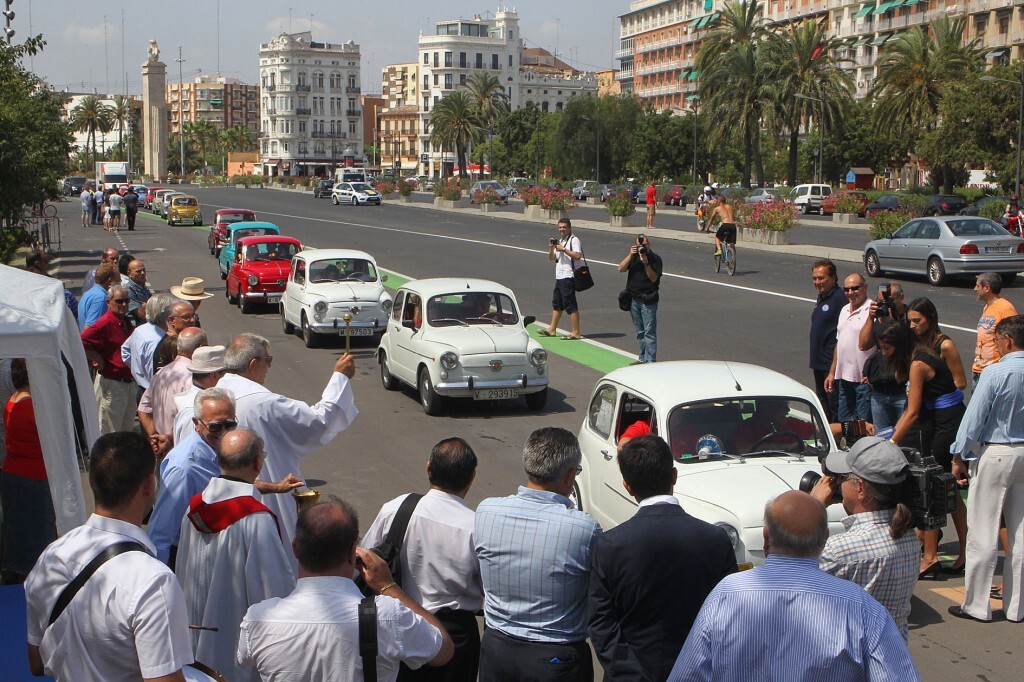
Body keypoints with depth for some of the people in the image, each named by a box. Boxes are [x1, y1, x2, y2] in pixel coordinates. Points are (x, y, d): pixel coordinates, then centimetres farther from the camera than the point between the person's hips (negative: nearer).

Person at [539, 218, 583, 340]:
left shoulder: (574, 240, -7)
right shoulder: (559, 241, 22)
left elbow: (577, 255, -21)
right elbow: (551, 258, 21)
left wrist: (563, 249, -18)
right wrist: (552, 248, 3)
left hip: (568, 277, -9)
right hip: (559, 276, 9)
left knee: (570, 305, -9)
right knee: (556, 303, 15)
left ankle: (576, 332, -6)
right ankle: (552, 329, 23)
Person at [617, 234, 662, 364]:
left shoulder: (655, 258, -5)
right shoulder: (633, 256, 10)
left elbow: (653, 278, -13)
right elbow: (621, 269, -3)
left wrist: (646, 263, -23)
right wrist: (630, 255, -13)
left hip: (648, 299, -5)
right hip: (633, 299, 6)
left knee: (649, 331, -8)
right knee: (639, 332, 13)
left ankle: (650, 360, -9)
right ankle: (643, 358, 21)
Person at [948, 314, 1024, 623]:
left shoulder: (995, 373, -16)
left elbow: (974, 418, -12)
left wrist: (960, 458, -2)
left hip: (995, 454, -6)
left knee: (983, 532, 2)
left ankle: (976, 604, 8)